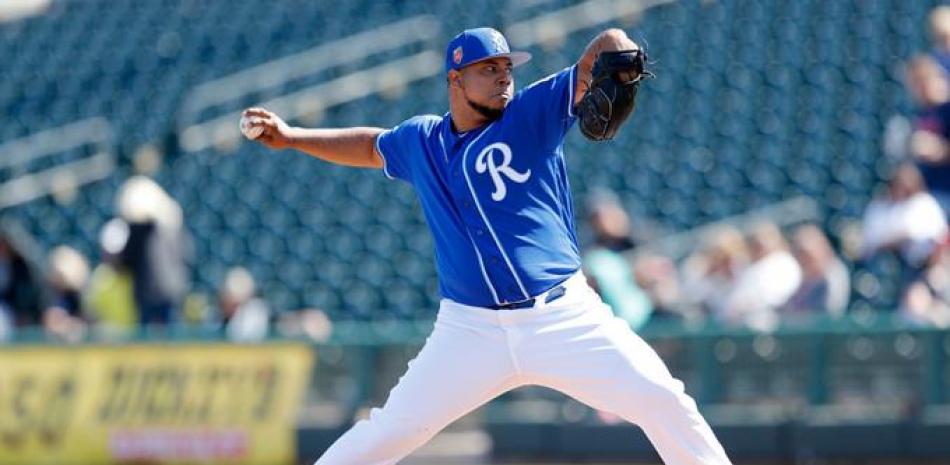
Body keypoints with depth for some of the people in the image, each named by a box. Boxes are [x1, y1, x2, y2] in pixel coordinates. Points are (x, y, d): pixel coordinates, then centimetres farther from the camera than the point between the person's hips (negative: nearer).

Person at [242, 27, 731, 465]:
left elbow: (608, 48, -9)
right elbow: (370, 146, 34)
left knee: (665, 403, -12)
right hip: (471, 332, 1)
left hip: (566, 318, -1)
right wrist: (291, 137, 30)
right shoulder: (420, 141, 10)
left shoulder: (533, 113, 1)